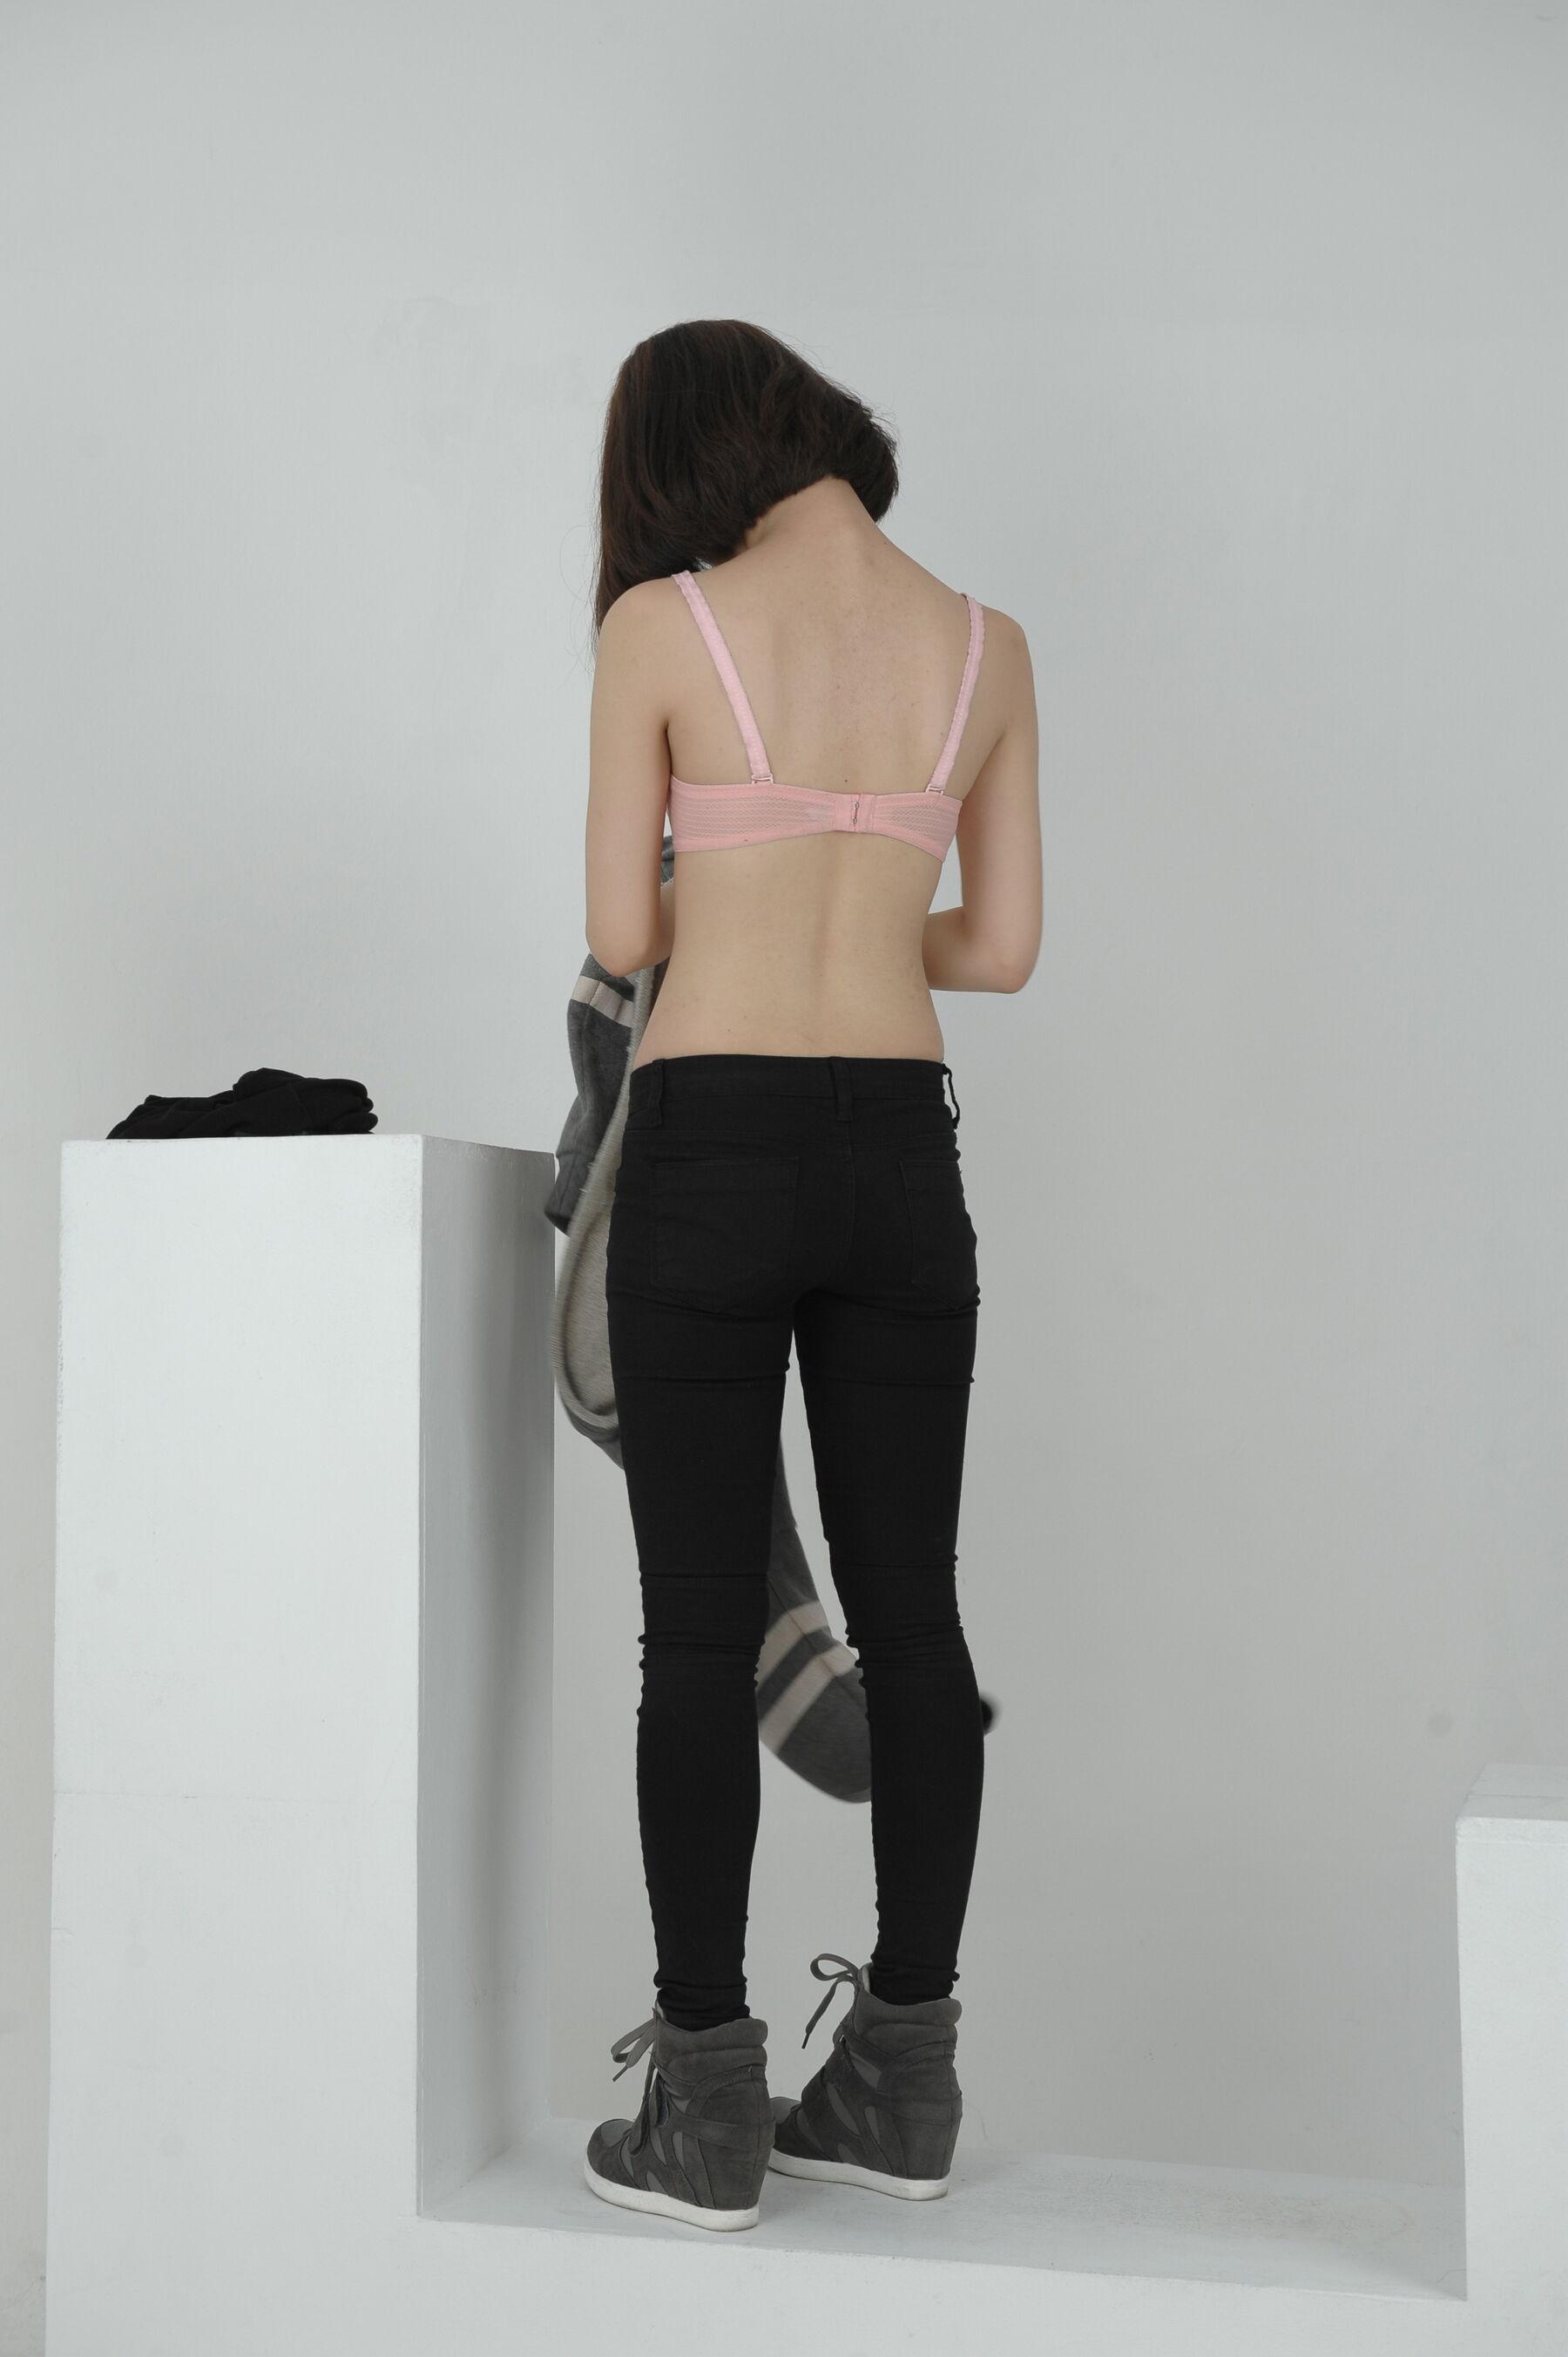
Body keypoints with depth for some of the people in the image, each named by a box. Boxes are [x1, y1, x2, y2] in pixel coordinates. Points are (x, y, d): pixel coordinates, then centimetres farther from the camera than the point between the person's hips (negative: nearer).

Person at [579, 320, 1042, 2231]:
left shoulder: (662, 623, -4)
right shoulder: (986, 644, 6)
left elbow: (622, 934, -1)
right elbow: (1002, 946, 10)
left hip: (711, 1145, -3)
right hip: (903, 1150, 4)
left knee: (702, 1628, 3)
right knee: (909, 1610, 10)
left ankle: (709, 2109, 9)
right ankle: (904, 2079, 19)